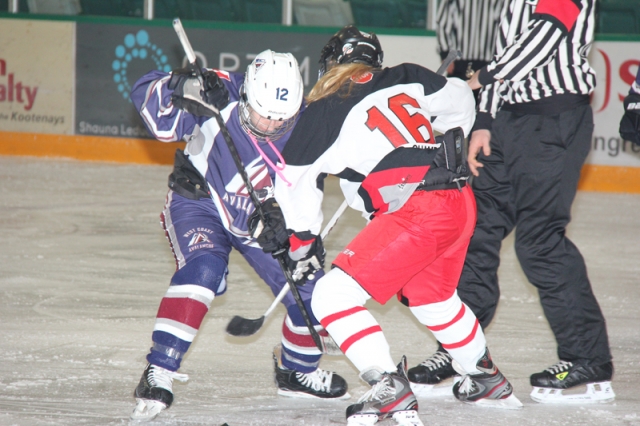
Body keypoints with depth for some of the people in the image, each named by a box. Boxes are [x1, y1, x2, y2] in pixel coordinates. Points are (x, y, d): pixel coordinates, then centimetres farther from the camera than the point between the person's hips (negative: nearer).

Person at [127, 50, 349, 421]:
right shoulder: (221, 97, -29)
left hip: (262, 219, 4)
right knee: (203, 270, -32)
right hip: (200, 202, -4)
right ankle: (159, 370, -29)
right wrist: (183, 88, -50)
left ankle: (297, 370, 29)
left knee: (309, 291, -1)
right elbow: (147, 95, -30)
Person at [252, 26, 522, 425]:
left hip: (415, 215, -8)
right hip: (461, 203, 8)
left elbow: (295, 182, 6)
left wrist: (303, 238, 22)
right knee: (430, 297, 33)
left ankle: (390, 389, -15)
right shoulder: (407, 79, 13)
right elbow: (459, 101, 28)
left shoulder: (325, 112, -1)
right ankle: (489, 380, 48)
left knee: (333, 297, -5)